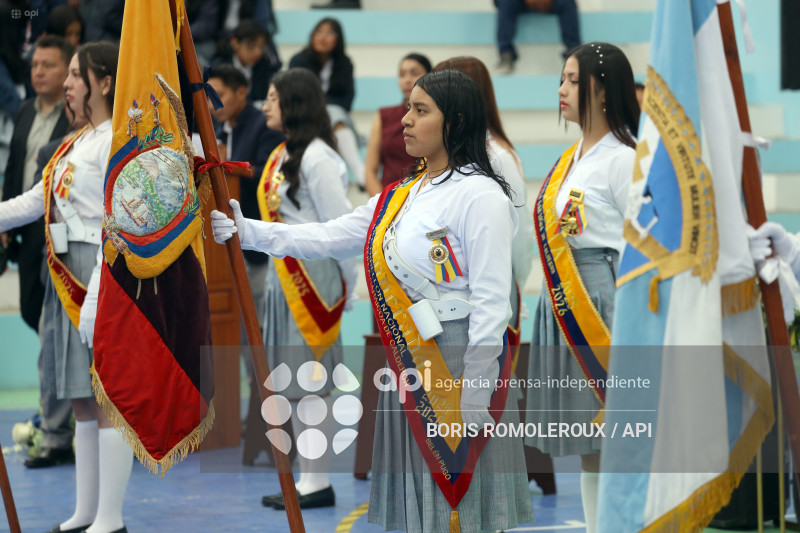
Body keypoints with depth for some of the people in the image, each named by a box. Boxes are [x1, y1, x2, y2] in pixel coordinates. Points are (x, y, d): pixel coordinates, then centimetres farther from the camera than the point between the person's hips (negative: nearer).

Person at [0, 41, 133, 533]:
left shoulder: (119, 141, -11)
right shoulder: (77, 143, 17)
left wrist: (98, 296, -22)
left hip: (105, 276, -9)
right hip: (70, 278, 10)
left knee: (108, 398, -6)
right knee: (83, 400, 12)